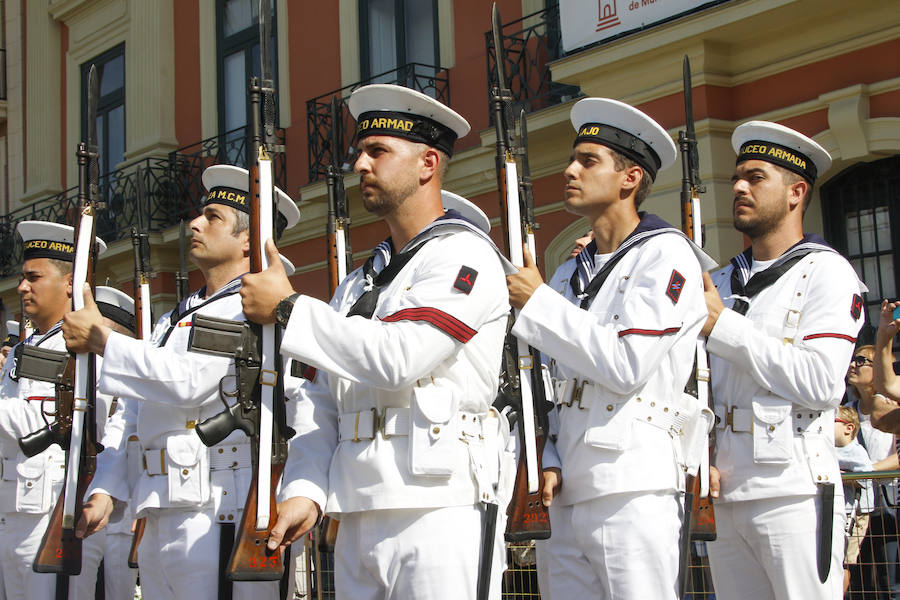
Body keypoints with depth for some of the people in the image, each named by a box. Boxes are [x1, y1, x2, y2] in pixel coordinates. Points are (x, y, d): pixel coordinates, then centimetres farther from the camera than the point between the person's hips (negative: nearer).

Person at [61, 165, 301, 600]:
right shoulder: (171, 322, 22)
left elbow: (188, 381, -18)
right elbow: (136, 420, 22)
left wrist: (101, 339, -9)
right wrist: (106, 489, 8)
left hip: (218, 519, -8)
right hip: (158, 516, 8)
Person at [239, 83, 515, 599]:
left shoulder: (464, 256, -3)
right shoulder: (359, 283, 20)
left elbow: (398, 358, -18)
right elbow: (322, 398, 15)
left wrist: (288, 307, -9)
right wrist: (305, 489, -1)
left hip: (437, 513, -7)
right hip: (358, 517, 7)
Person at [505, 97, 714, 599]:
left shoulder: (665, 254, -2)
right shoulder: (569, 274, 19)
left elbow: (626, 364, -14)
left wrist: (537, 302, -7)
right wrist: (549, 460, 4)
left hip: (632, 488, -7)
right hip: (566, 492, 7)